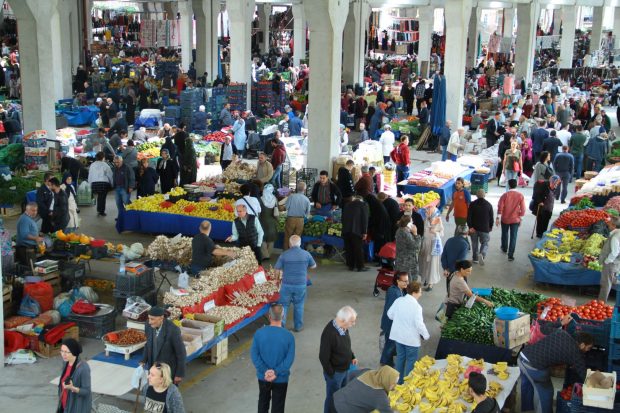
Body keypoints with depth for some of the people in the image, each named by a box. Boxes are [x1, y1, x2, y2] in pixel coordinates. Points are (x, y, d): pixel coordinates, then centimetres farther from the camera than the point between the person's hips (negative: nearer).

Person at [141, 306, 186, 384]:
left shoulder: (173, 330, -31)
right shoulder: (149, 326, -12)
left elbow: (181, 353, -20)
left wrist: (180, 374, -14)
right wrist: (143, 361, -2)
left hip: (169, 368, -6)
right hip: (154, 366, 6)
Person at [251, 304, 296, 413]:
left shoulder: (259, 333, -13)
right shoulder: (288, 336, -16)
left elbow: (254, 354, -13)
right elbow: (289, 359, -18)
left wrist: (265, 371, -12)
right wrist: (276, 372, -16)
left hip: (263, 376, 2)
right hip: (281, 378, -1)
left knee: (263, 401, 25)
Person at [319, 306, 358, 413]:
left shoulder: (343, 327, -6)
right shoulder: (329, 333, -32)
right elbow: (323, 357, -25)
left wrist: (352, 357, 5)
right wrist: (331, 374, -17)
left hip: (346, 369, 8)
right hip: (335, 372, -8)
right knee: (333, 398, 12)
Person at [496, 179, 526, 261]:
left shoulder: (505, 195, -12)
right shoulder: (520, 196, -9)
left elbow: (500, 207, -11)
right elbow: (523, 209, -7)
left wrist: (498, 218, -4)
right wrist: (521, 219, 4)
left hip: (505, 219, 0)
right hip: (515, 220, 0)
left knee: (505, 234, 22)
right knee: (513, 237, 3)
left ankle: (504, 249, 42)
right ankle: (510, 255, 0)